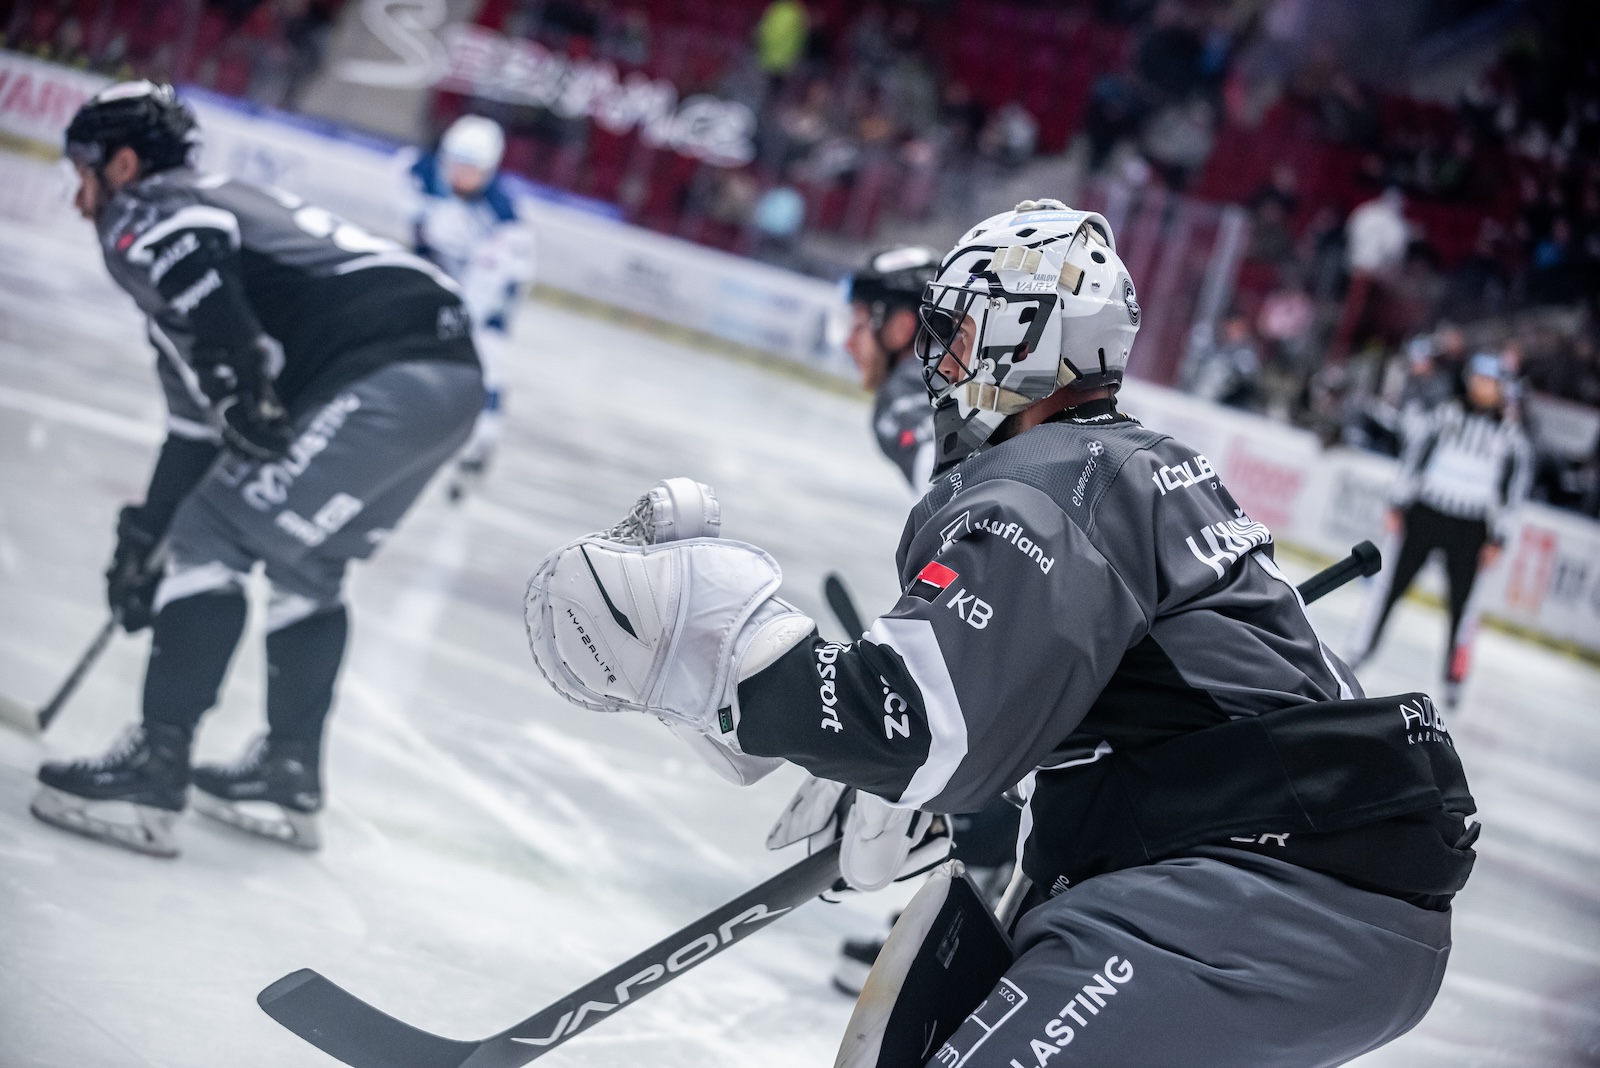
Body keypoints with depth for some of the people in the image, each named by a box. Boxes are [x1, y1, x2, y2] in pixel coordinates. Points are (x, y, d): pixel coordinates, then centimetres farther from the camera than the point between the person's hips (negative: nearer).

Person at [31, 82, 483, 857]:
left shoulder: (143, 214, 6)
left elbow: (196, 245, -23)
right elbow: (198, 424, 36)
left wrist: (239, 382, -24)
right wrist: (145, 540, 40)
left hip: (382, 378, -10)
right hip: (449, 372, 10)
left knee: (215, 545, -3)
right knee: (305, 567, 24)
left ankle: (153, 770, -3)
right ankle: (289, 776, 31)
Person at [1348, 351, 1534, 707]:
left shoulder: (1511, 435, 1)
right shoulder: (1446, 415, 0)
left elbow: (1512, 489, 4)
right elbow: (1414, 457, 5)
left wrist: (1497, 539, 2)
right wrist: (1398, 505, 3)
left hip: (1469, 530, 0)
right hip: (1425, 514, 0)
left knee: (1462, 600, 0)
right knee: (1393, 582, 2)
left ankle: (1455, 677, 12)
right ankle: (1362, 648, 17)